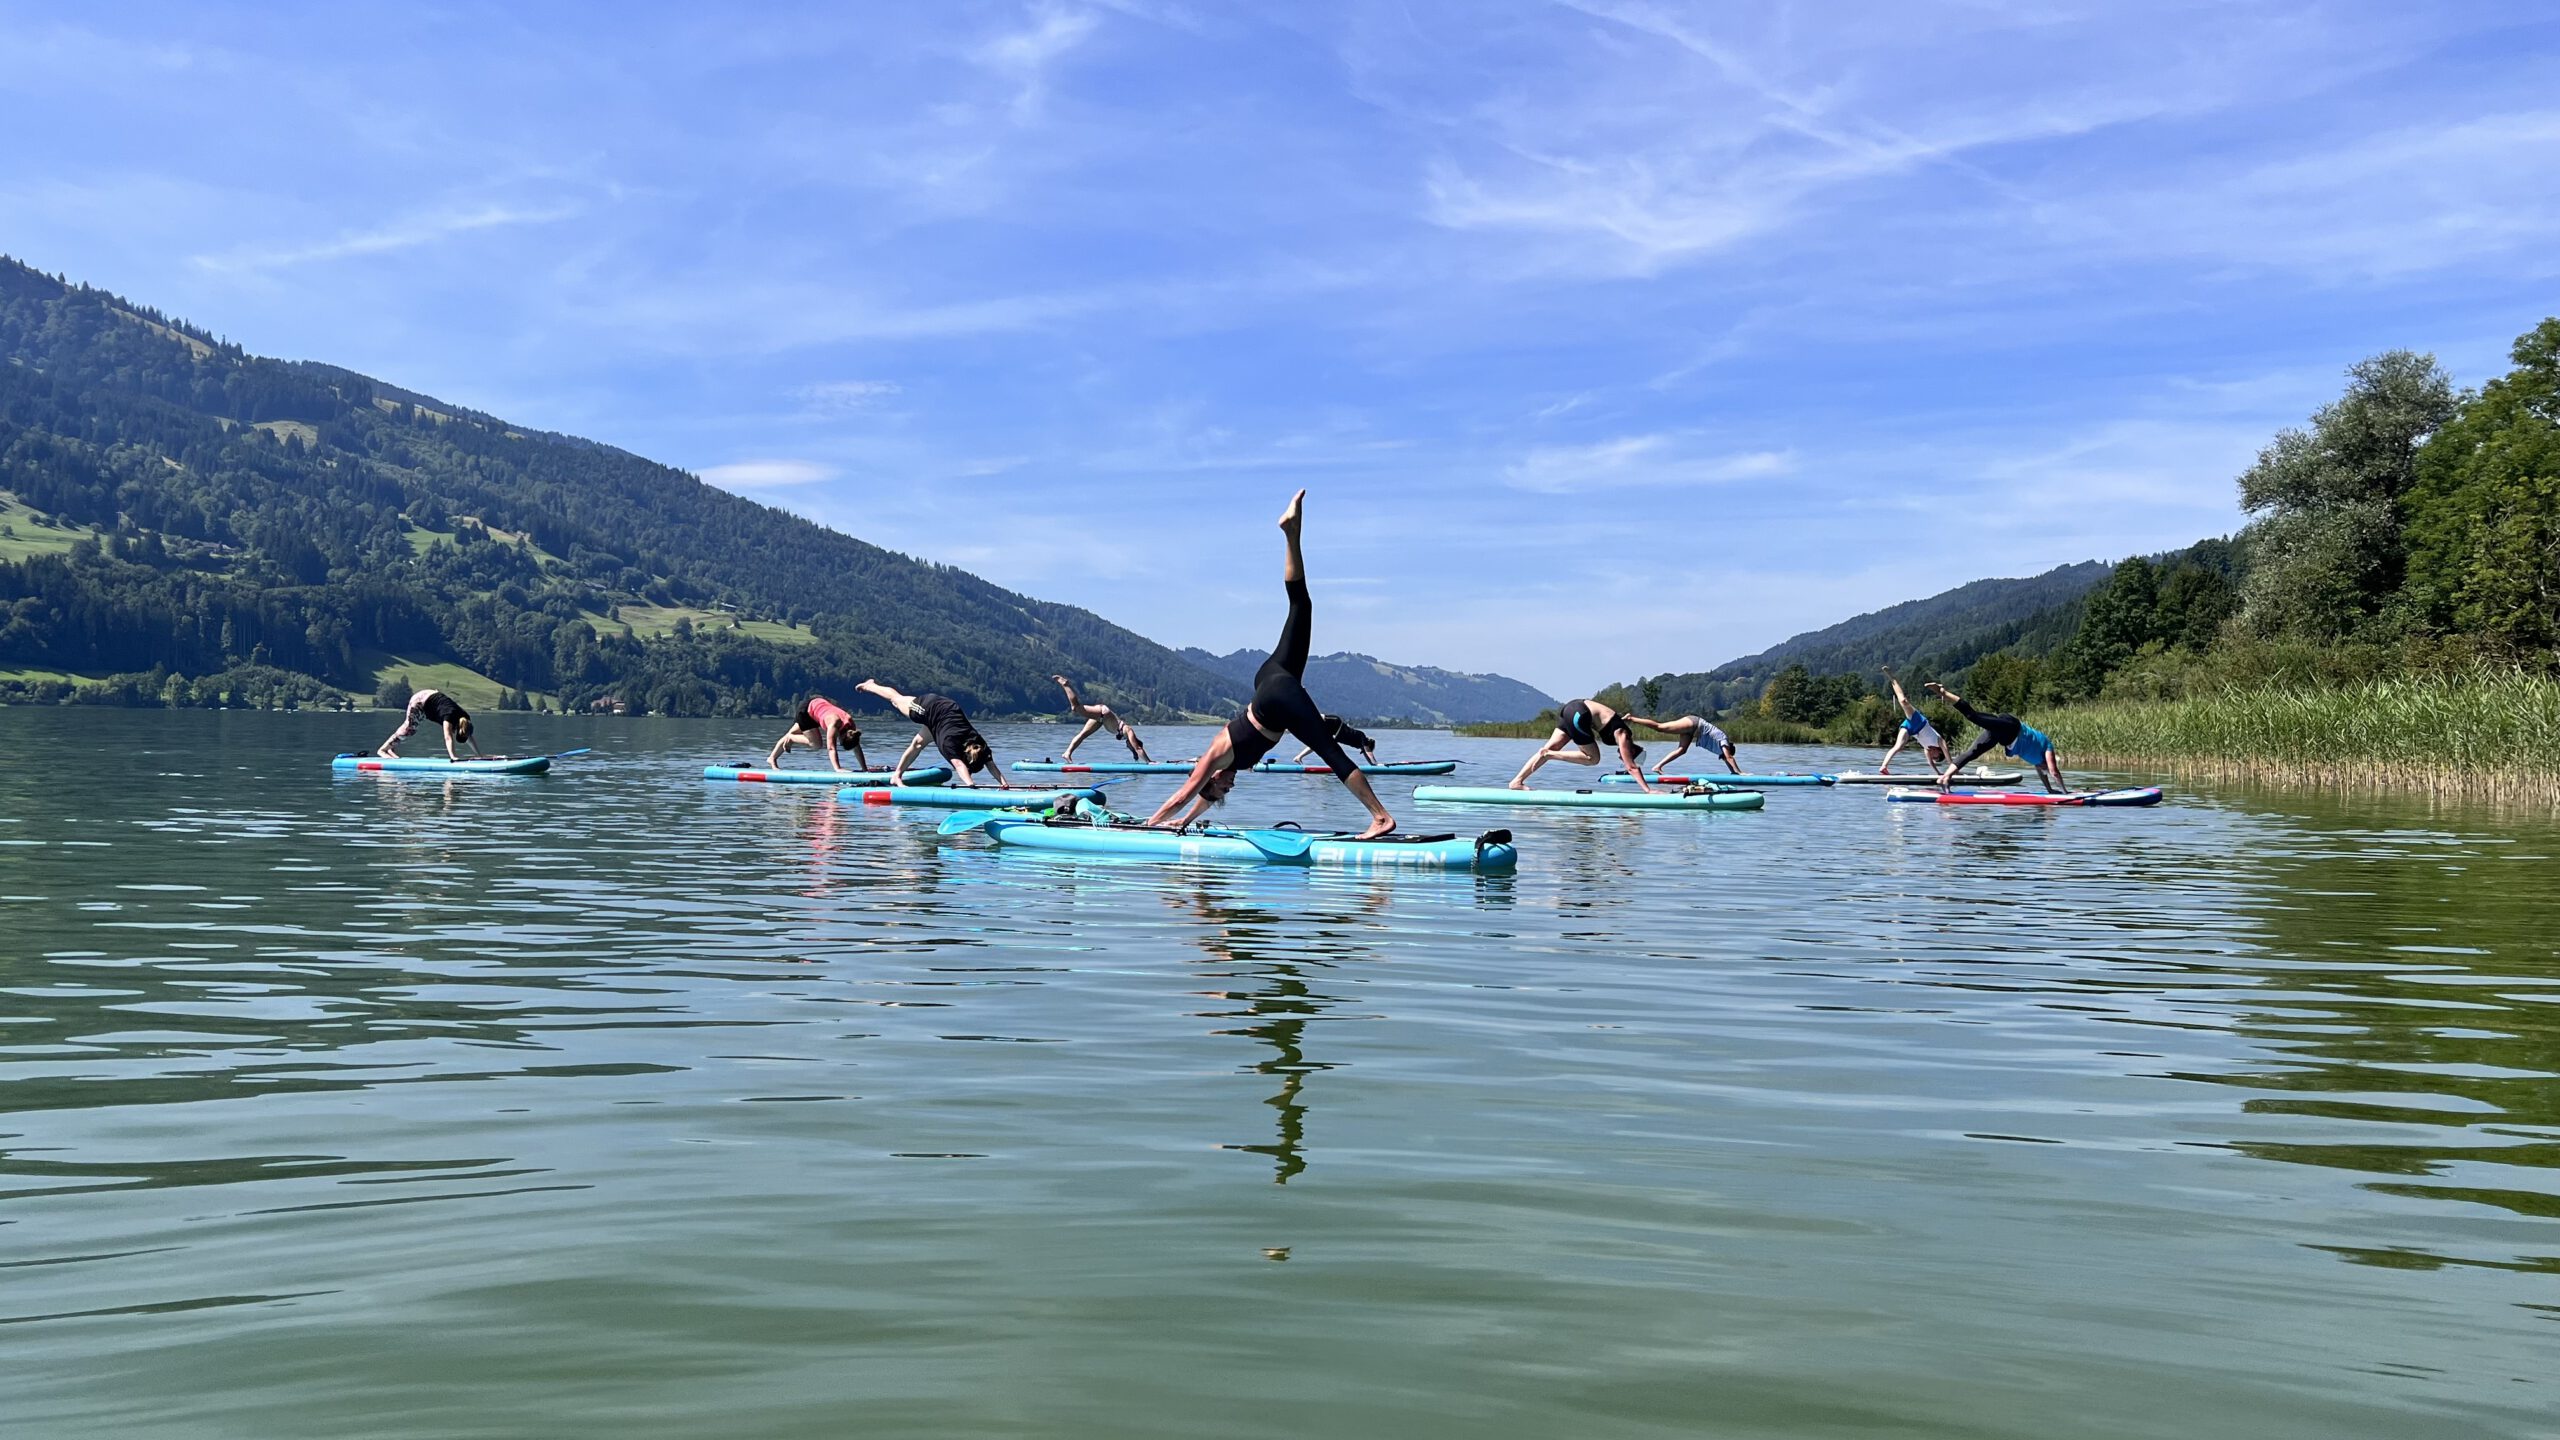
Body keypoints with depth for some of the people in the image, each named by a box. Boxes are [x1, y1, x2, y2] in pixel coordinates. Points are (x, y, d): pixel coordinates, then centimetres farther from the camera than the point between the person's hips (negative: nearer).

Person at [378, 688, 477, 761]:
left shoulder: (465, 718, -19)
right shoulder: (449, 715, -40)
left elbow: (470, 739, -10)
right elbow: (448, 738, -48)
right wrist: (453, 757, -57)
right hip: (420, 701, -7)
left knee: (411, 729, 15)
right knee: (408, 728, -9)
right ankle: (382, 749, 2)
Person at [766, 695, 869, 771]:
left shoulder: (850, 723, -22)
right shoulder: (834, 723, -39)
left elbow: (857, 747, -15)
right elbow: (831, 748, -45)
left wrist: (865, 769, -17)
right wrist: (838, 769, -53)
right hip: (806, 709, -7)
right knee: (816, 744, -13)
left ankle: (772, 758, 33)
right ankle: (790, 738, 8)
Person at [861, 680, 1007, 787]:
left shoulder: (980, 746, -30)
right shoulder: (950, 742, -43)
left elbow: (991, 765, -35)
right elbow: (959, 765, -55)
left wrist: (1003, 782, -50)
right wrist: (970, 784, -68)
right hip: (929, 707, -3)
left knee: (918, 744, 17)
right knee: (896, 699, 22)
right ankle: (870, 685, 48)